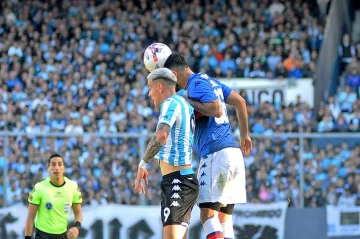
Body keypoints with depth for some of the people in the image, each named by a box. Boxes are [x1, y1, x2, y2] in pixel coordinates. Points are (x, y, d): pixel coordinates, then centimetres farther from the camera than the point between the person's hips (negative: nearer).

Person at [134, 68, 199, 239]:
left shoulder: (171, 103, -11)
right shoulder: (184, 104, 18)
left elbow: (161, 136, -28)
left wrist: (142, 164, -21)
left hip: (177, 181, -11)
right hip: (183, 179, 11)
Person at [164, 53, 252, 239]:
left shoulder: (196, 84, -7)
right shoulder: (209, 81, 21)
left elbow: (216, 109, -20)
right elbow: (240, 102, 23)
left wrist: (189, 101, -8)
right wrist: (244, 135, 31)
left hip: (216, 153, -10)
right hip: (233, 151, 10)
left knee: (208, 214, -12)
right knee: (224, 216, 10)